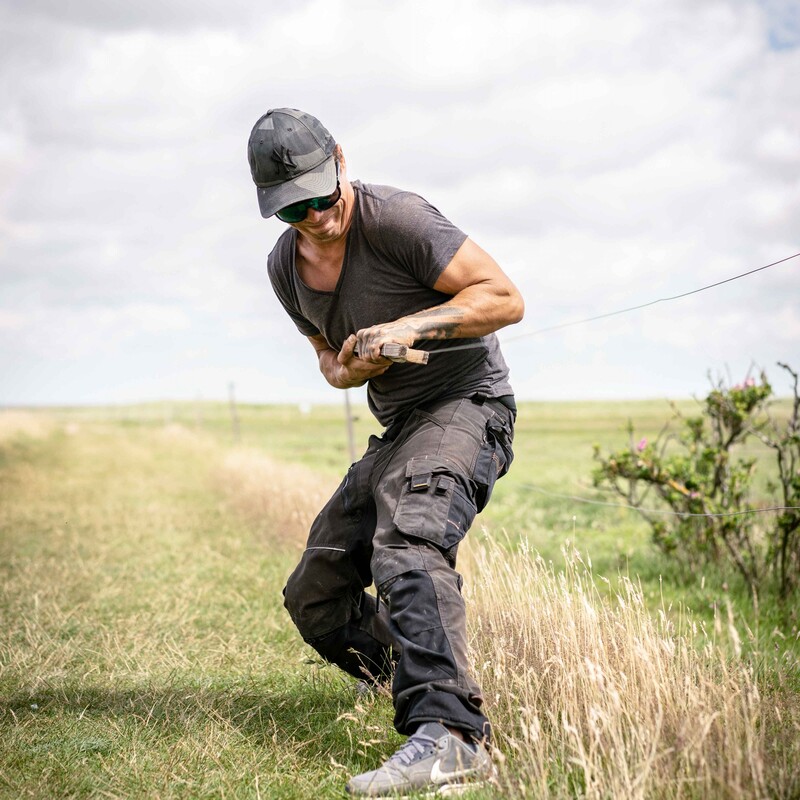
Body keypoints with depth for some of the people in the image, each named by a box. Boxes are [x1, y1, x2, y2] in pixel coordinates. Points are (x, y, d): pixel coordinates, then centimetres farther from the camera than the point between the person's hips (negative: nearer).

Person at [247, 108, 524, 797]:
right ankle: (408, 683, 32)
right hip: (396, 430, 9)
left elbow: (505, 298, -17)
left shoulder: (395, 217, -17)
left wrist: (409, 328, -27)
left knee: (406, 545, -36)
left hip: (466, 404, -8)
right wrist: (346, 368, -5)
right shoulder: (286, 265, 6)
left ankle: (450, 738, -47)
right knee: (314, 598, 11)